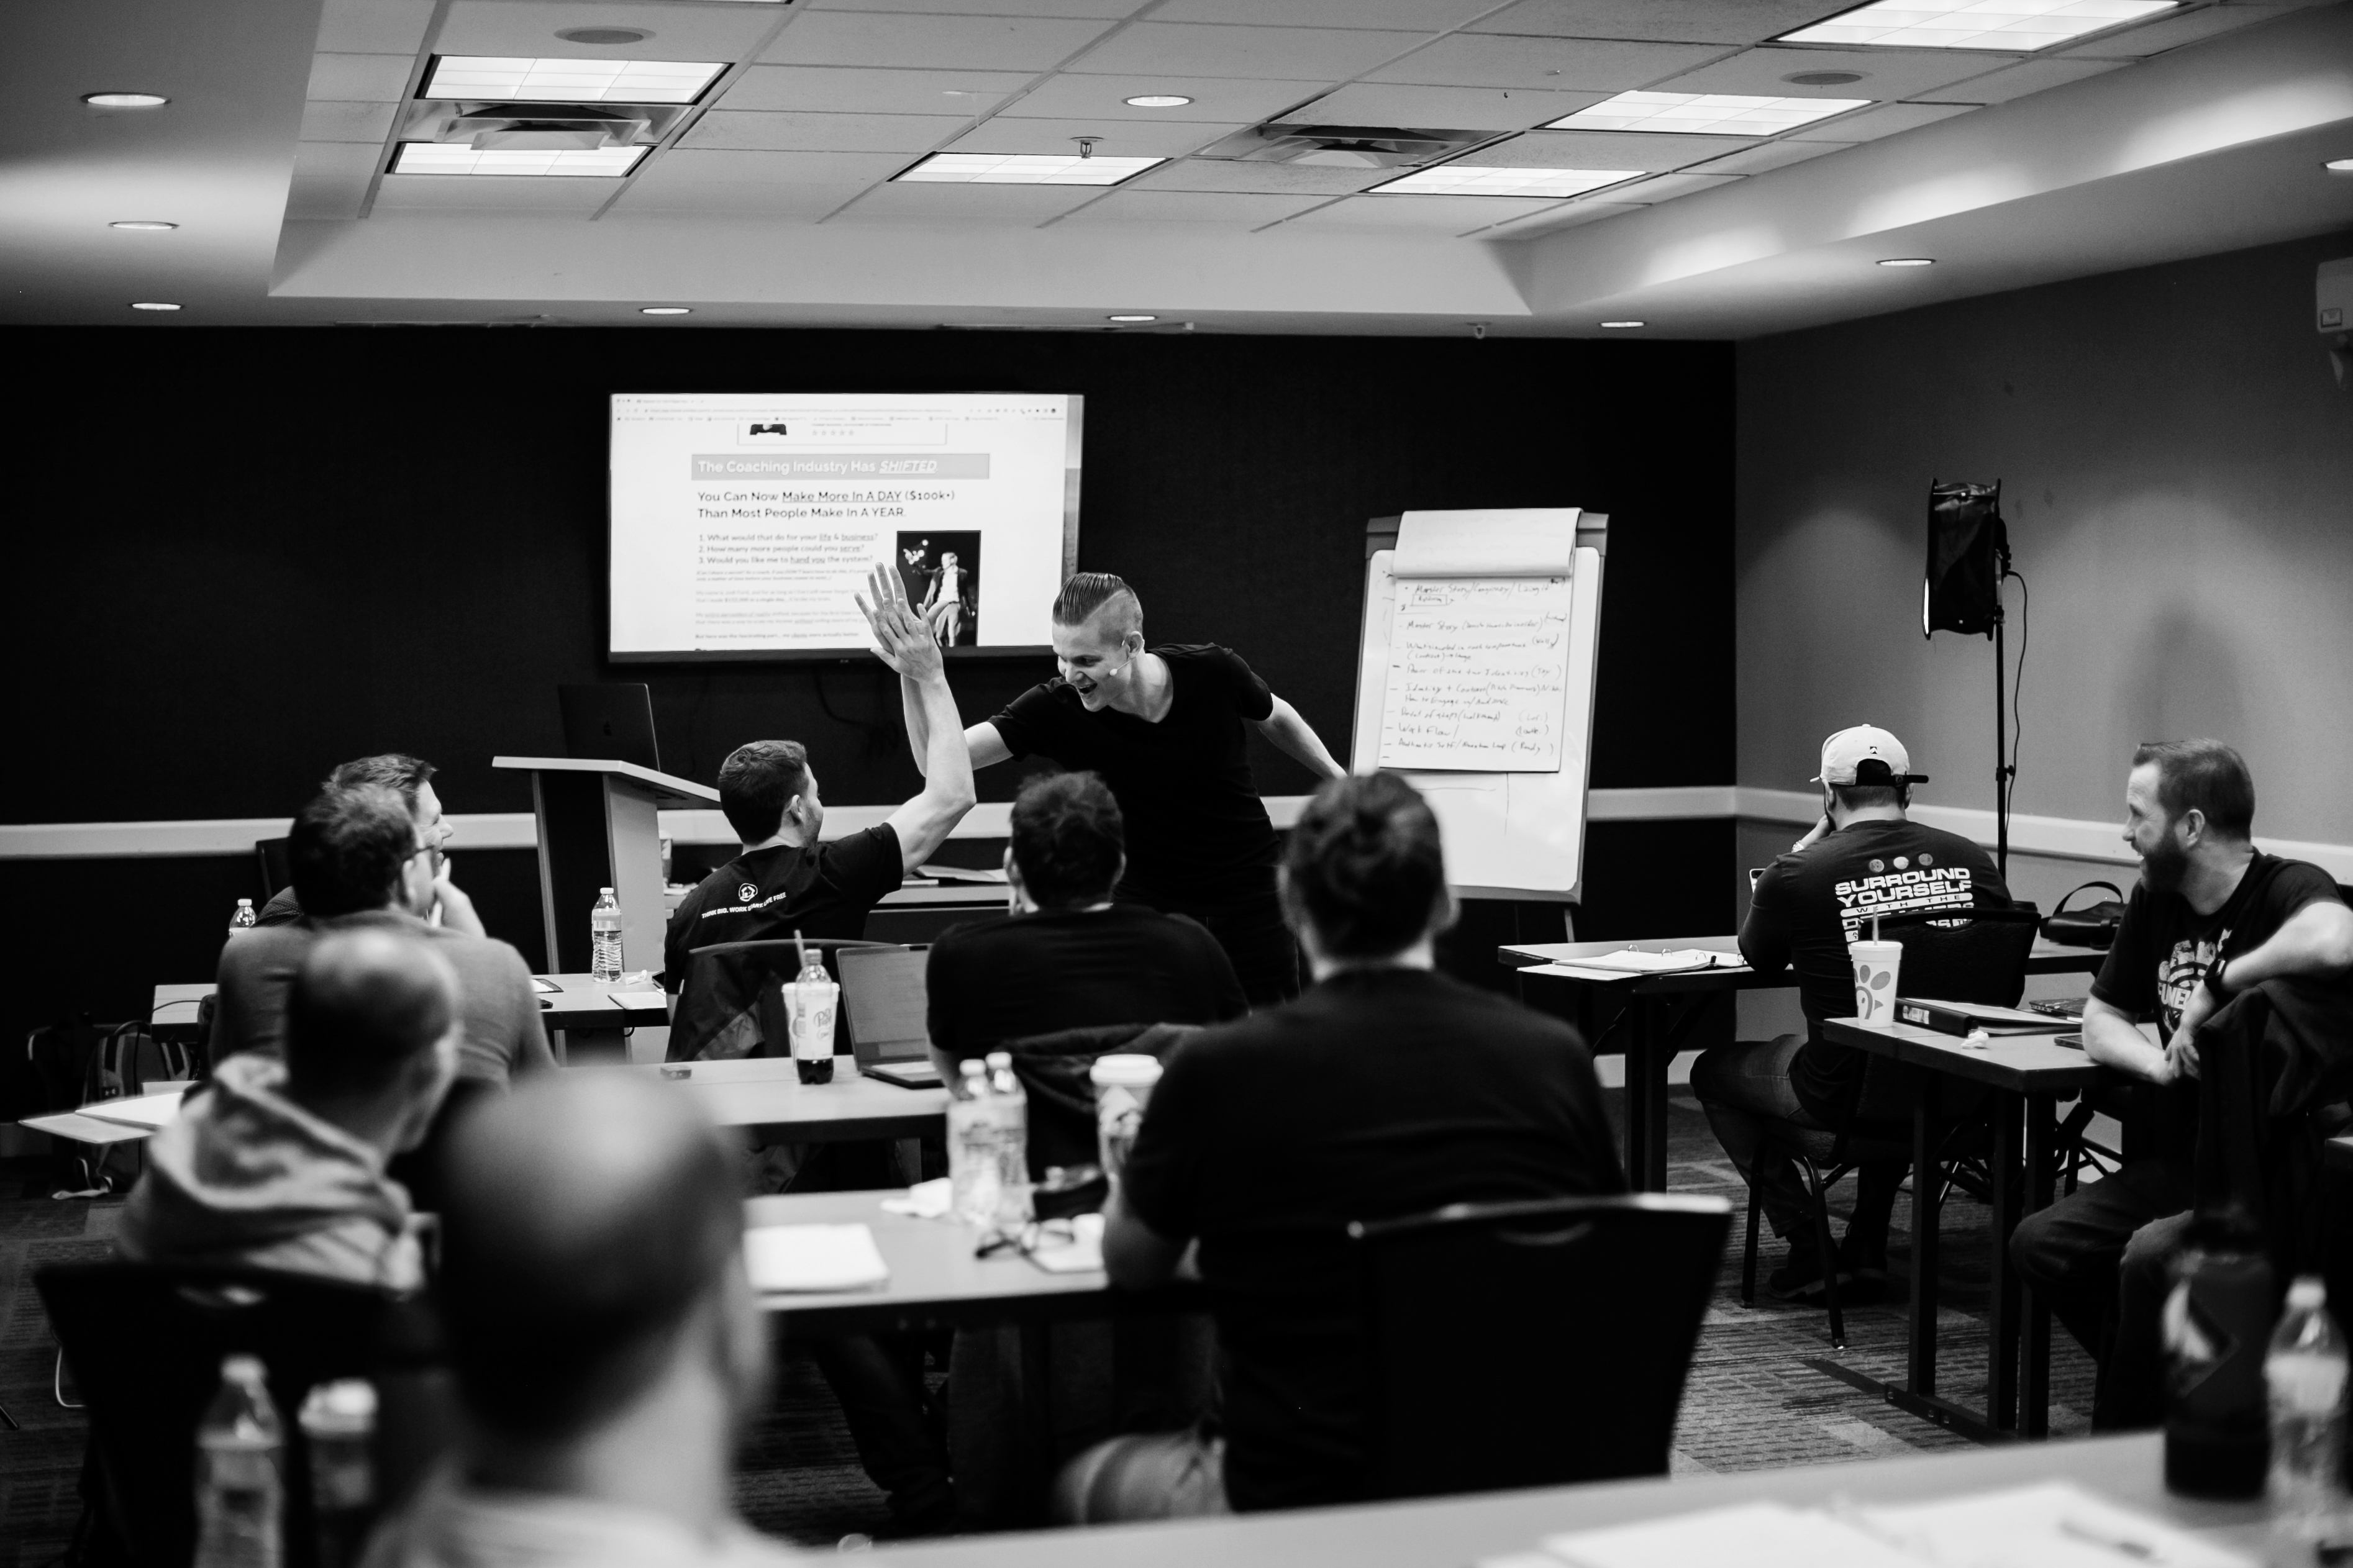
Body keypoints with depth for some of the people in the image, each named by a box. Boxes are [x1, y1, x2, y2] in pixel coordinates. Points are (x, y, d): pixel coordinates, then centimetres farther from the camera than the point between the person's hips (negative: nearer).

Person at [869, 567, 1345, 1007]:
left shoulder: (1213, 672, -20)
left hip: (1250, 895, 0)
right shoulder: (1056, 709, -21)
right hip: (1148, 903, 0)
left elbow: (1274, 717, 3)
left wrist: (1339, 778, 14)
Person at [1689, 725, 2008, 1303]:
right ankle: (1867, 1248, 33)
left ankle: (1807, 1251, 15)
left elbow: (1759, 958, 10)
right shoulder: (1972, 860, -2)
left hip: (1843, 1097, -4)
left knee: (1712, 1071, 22)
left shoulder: (1798, 874, -12)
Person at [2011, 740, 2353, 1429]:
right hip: (2180, 1160, 8)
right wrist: (2159, 1062, -4)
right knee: (2040, 1243, -11)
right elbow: (2101, 1020, 19)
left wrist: (2217, 985, -24)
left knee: (2148, 1258, -30)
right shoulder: (2156, 900, 11)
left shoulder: (2288, 889, -13)